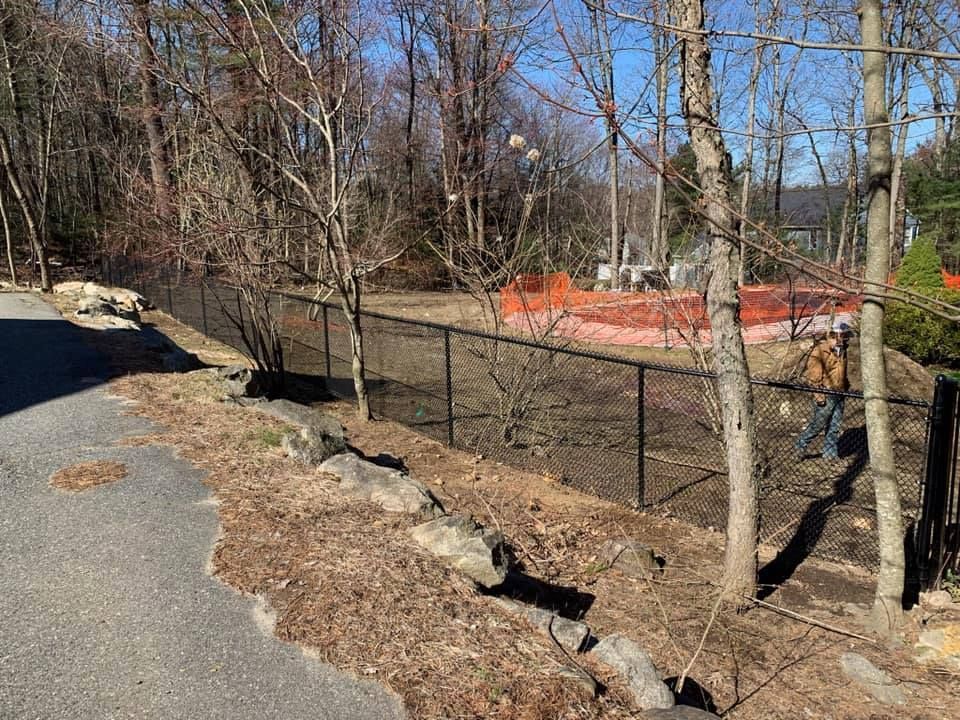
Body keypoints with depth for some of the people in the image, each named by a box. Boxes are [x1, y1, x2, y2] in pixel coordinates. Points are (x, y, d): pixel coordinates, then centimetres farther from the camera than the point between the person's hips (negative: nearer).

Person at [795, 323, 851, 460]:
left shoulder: (841, 350, 12)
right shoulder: (820, 350, -14)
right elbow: (812, 373, -17)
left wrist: (846, 386, 19)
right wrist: (818, 395, -19)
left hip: (839, 395, 8)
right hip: (825, 395, -7)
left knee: (834, 427, 10)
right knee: (818, 424, -3)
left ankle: (831, 453, 18)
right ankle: (801, 444, 15)